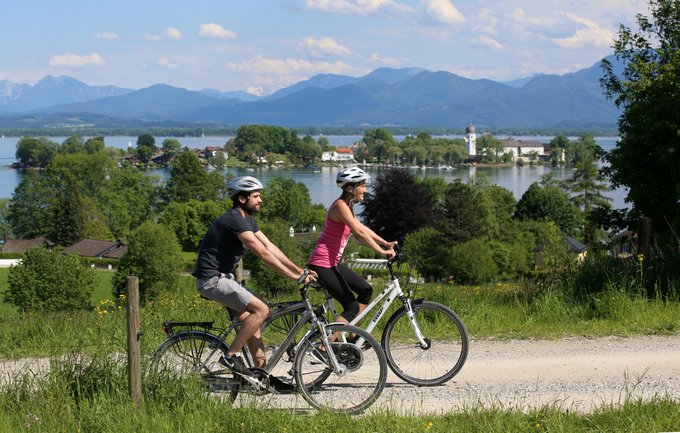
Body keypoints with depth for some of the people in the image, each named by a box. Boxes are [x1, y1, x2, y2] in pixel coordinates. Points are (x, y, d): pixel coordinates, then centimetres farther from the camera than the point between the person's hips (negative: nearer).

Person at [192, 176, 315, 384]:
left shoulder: (247, 219, 12)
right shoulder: (234, 220, -20)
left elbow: (271, 247, 9)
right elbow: (263, 254, -24)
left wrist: (300, 270, 1)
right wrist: (295, 276, -23)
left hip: (222, 277, 10)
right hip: (212, 279, -10)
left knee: (250, 318, 7)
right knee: (261, 310, -16)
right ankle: (231, 356, -10)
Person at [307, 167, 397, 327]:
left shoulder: (348, 206, 14)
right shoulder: (340, 205, -18)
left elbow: (363, 229, 19)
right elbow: (360, 232, -25)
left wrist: (386, 244, 12)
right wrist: (382, 251, -26)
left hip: (332, 263, 10)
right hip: (321, 264, -10)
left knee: (365, 290, 15)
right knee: (352, 307, -11)